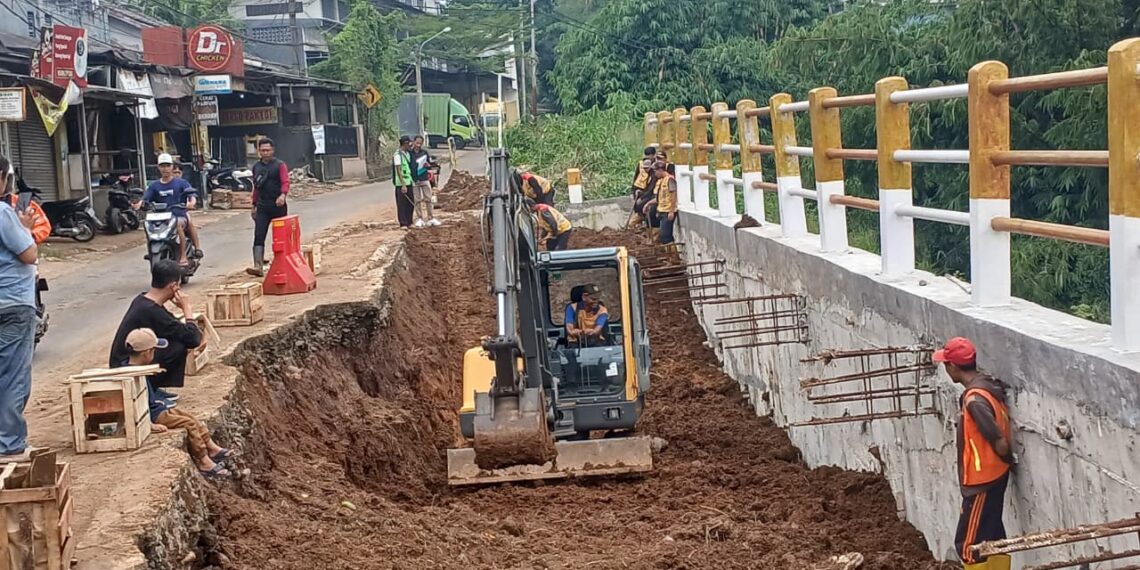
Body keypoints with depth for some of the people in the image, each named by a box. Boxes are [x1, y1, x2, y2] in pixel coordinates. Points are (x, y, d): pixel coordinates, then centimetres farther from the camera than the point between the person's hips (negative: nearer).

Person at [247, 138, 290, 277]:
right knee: (258, 236, -10)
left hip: (278, 205, -3)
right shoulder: (256, 167, 13)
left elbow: (285, 182, -16)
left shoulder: (280, 165, -3)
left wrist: (283, 195, -36)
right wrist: (254, 205, 21)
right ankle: (258, 266, -17)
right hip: (262, 207, 3)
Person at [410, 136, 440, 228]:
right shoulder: (409, 153, -1)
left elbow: (430, 163, 13)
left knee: (428, 199, 4)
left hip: (425, 179, 2)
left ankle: (431, 218, 9)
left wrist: (428, 165, -7)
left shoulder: (425, 153, 7)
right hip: (415, 180, -2)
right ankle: (419, 219, 7)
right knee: (418, 200, 2)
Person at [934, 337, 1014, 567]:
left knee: (968, 544, -2)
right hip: (993, 476, 10)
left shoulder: (974, 399, -25)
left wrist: (1006, 461, -4)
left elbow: (1000, 443, -23)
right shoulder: (988, 385, 5)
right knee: (992, 538, 17)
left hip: (983, 479, -10)